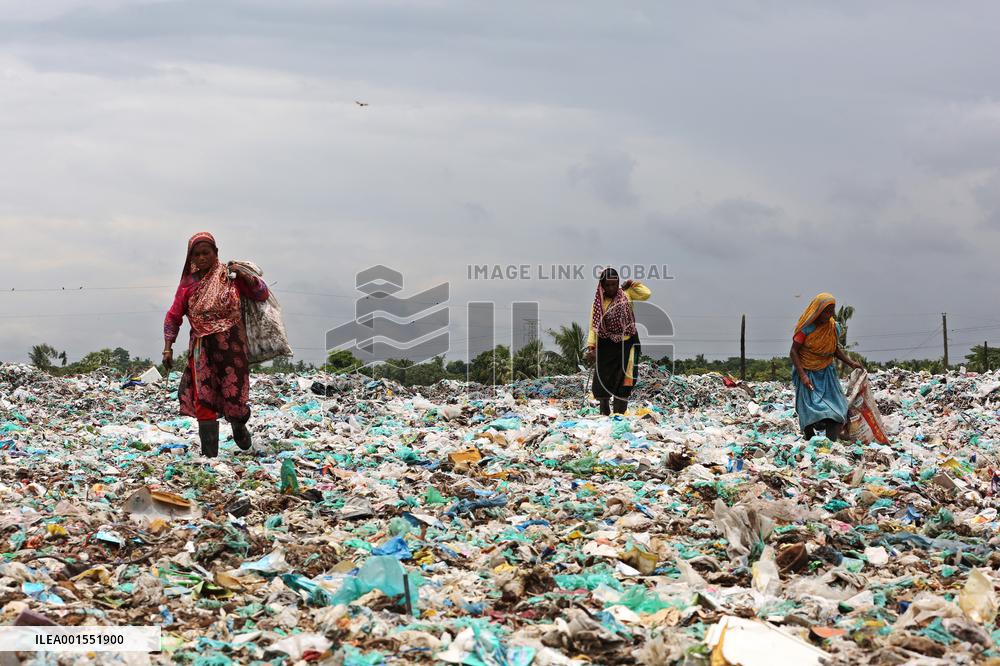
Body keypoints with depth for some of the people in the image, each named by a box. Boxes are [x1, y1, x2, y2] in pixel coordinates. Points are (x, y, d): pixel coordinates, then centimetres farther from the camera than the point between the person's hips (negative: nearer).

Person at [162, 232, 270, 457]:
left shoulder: (230, 276, 2)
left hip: (231, 346, -1)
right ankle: (209, 454, -1)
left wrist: (245, 275, -12)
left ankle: (239, 427, 34)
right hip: (202, 347, 1)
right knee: (204, 402, -6)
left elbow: (262, 294, 4)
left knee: (234, 397, -1)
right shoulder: (188, 284, 5)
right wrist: (168, 348, 1)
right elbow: (173, 317, 8)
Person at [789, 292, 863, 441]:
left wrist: (851, 362, 0)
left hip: (827, 373, 4)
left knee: (836, 411, -6)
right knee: (811, 410, -7)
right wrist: (803, 375, -20)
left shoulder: (833, 327, -1)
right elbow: (793, 352, -12)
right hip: (808, 373, -4)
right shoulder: (806, 328, -15)